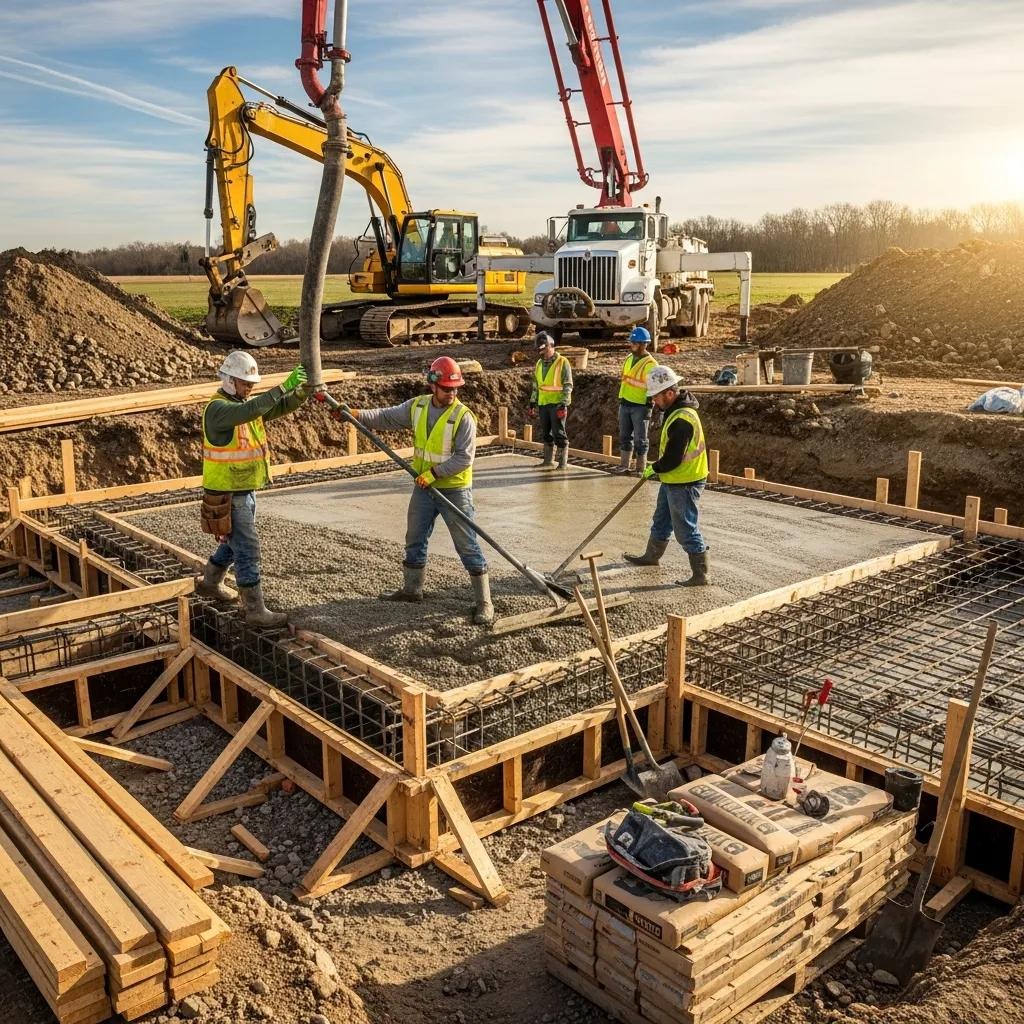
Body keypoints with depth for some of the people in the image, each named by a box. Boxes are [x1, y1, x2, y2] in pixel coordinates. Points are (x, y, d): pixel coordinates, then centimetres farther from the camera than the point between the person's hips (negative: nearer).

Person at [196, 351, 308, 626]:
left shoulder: (245, 403, 8)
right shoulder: (218, 409, -19)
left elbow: (281, 407, -1)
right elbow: (250, 411, -38)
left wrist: (301, 392, -21)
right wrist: (282, 387, -43)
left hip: (246, 490, 9)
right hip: (228, 495, -9)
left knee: (233, 543, 25)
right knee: (248, 551, -7)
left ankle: (210, 583, 45)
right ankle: (256, 611, -1)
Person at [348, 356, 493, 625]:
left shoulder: (463, 417, -17)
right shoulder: (417, 406, 1)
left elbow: (464, 457, -19)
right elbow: (386, 417, 7)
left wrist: (434, 473, -25)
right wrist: (356, 414, -5)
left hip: (454, 490, -6)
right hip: (423, 488, 6)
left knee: (467, 546, -3)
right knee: (414, 540, 18)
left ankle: (483, 602, 5)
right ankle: (412, 589, 37)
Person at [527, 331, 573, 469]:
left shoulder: (562, 362, -7)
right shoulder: (539, 364, 13)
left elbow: (568, 385, -10)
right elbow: (535, 386, 20)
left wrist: (563, 404, -18)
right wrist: (532, 403, 16)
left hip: (557, 404, -7)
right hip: (543, 403, 7)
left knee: (559, 433, -4)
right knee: (546, 433, 11)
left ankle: (563, 462, 3)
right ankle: (548, 461, 19)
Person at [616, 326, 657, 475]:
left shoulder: (650, 364, -13)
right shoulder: (629, 358, 11)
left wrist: (631, 380, -22)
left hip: (640, 406, -7)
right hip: (625, 404, 7)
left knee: (640, 439, 1)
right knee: (625, 436, 12)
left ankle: (641, 468, 9)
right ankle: (624, 465, 20)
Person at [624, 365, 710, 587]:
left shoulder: (682, 420, -28)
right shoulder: (678, 409, 5)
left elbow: (672, 459, -25)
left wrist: (653, 469, -8)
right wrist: (657, 468, 13)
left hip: (684, 483, -11)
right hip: (673, 480, 11)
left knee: (687, 530, -2)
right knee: (661, 520, 26)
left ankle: (700, 575, 6)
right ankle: (652, 555, 45)